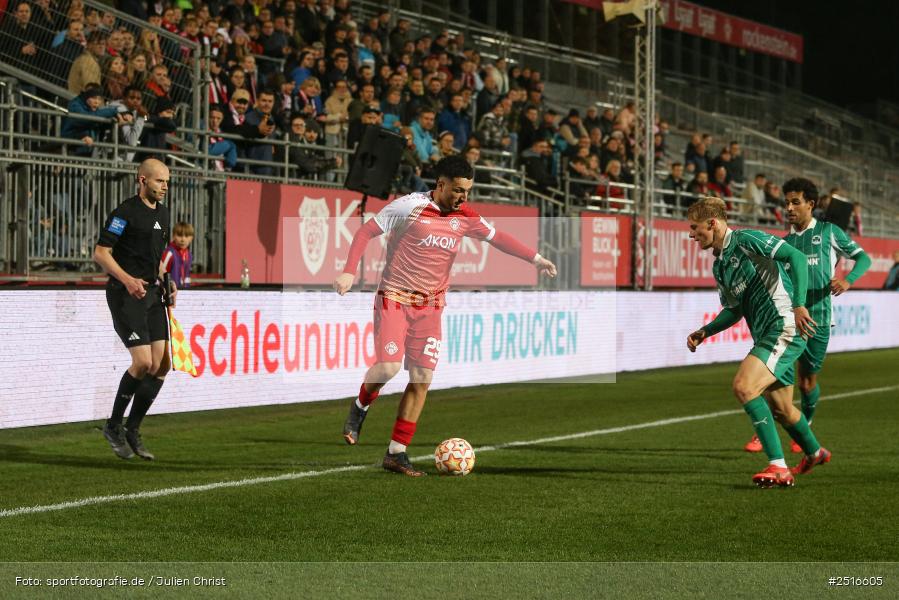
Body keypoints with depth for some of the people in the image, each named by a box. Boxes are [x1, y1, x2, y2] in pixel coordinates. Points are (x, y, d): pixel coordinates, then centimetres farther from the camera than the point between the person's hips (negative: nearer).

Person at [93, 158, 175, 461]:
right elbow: (100, 252, -13)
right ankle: (114, 426, 3)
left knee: (162, 364, 0)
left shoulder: (161, 212, 15)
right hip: (125, 296, -8)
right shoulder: (125, 213, -11)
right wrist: (127, 280, -24)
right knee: (143, 362, -15)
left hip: (151, 293, 8)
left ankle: (132, 431, 11)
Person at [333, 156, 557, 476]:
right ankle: (360, 408, 13)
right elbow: (366, 231, -6)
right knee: (388, 366, -20)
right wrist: (349, 271, -16)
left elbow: (497, 237, 13)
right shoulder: (409, 206, -9)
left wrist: (536, 259, 5)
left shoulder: (465, 216, 5)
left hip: (430, 307, 5)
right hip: (394, 298, -5)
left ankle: (396, 453, 4)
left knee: (421, 379, -2)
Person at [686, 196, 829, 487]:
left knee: (744, 386, -24)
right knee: (779, 408, 20)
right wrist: (705, 332, 11)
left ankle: (778, 467, -24)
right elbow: (734, 310, 25)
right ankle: (814, 452, 47)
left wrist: (799, 304, -23)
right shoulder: (719, 266, 17)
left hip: (784, 327, -10)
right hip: (765, 336, 10)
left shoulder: (747, 240, -9)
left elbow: (796, 256, -15)